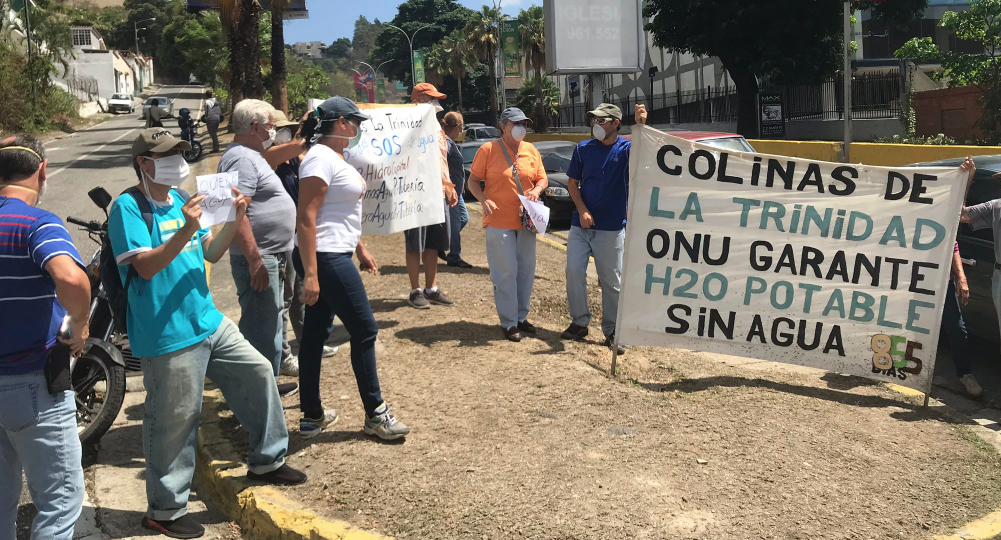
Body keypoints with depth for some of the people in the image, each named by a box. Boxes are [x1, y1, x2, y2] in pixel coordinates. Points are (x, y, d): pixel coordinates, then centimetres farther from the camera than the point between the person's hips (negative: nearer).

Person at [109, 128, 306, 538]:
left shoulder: (180, 201, 12)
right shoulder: (128, 207, -12)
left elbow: (211, 254, 13)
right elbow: (146, 266, -21)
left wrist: (235, 220, -2)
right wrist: (185, 231, -32)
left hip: (210, 322, 8)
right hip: (168, 336, -8)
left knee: (258, 372, 13)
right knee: (174, 422, 0)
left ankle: (266, 460, 31)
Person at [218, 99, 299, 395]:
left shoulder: (251, 155, 17)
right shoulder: (241, 159, -17)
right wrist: (255, 260, -28)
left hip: (271, 256, 11)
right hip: (258, 258, -11)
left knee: (271, 320, 19)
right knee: (260, 326, -4)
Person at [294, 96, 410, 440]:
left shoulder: (336, 157, 16)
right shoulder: (320, 159, -16)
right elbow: (306, 218, -21)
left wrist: (360, 250, 25)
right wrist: (310, 274, -25)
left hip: (335, 255, 10)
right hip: (325, 258, -10)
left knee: (316, 333, 12)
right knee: (364, 331, -2)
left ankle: (311, 417, 20)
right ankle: (375, 414, 10)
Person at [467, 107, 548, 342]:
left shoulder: (531, 150, 9)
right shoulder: (488, 150, -4)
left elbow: (542, 178, 15)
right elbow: (473, 181, -2)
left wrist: (537, 189, -7)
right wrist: (484, 200, -20)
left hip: (526, 221, 5)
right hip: (499, 221, -5)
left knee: (526, 270, 11)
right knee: (506, 273, -2)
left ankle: (522, 316, 26)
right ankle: (509, 322, 8)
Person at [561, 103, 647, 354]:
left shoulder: (626, 150, -3)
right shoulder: (583, 148, 5)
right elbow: (573, 183, 7)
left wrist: (641, 125, -42)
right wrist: (582, 211, -7)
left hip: (612, 228, -3)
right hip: (581, 224, 3)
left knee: (611, 281, 3)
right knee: (574, 272, 1)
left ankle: (612, 330, 15)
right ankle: (580, 322, 18)